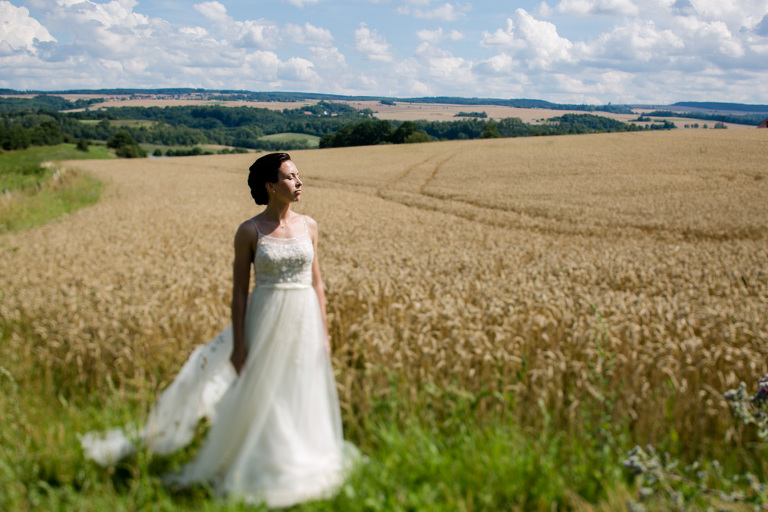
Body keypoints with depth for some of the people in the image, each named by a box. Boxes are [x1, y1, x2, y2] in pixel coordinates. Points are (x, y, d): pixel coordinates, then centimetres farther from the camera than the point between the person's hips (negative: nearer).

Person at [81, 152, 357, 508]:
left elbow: (316, 283, 8)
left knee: (305, 399, 11)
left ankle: (302, 464, 30)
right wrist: (239, 345, -7)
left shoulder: (308, 226, 4)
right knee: (261, 398, 5)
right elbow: (239, 291, -5)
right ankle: (260, 472, 22)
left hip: (305, 322, 3)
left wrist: (324, 333, 6)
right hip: (266, 321, -3)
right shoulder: (249, 232, -6)